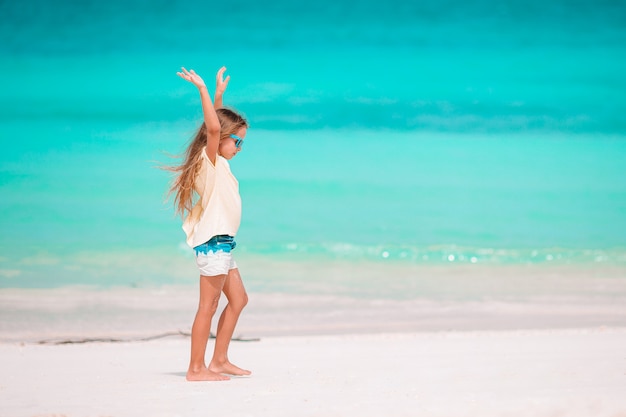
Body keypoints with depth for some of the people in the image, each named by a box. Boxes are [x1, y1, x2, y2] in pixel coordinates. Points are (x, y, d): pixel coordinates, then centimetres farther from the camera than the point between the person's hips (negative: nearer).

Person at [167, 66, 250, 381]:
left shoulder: (217, 161, 14)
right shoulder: (209, 160, -12)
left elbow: (217, 122, 29)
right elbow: (213, 127, -30)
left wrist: (219, 93, 27)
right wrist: (203, 90, -29)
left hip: (221, 243, 10)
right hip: (212, 242, -10)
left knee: (238, 299, 15)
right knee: (208, 306, -7)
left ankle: (219, 360, 20)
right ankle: (196, 368, -4)